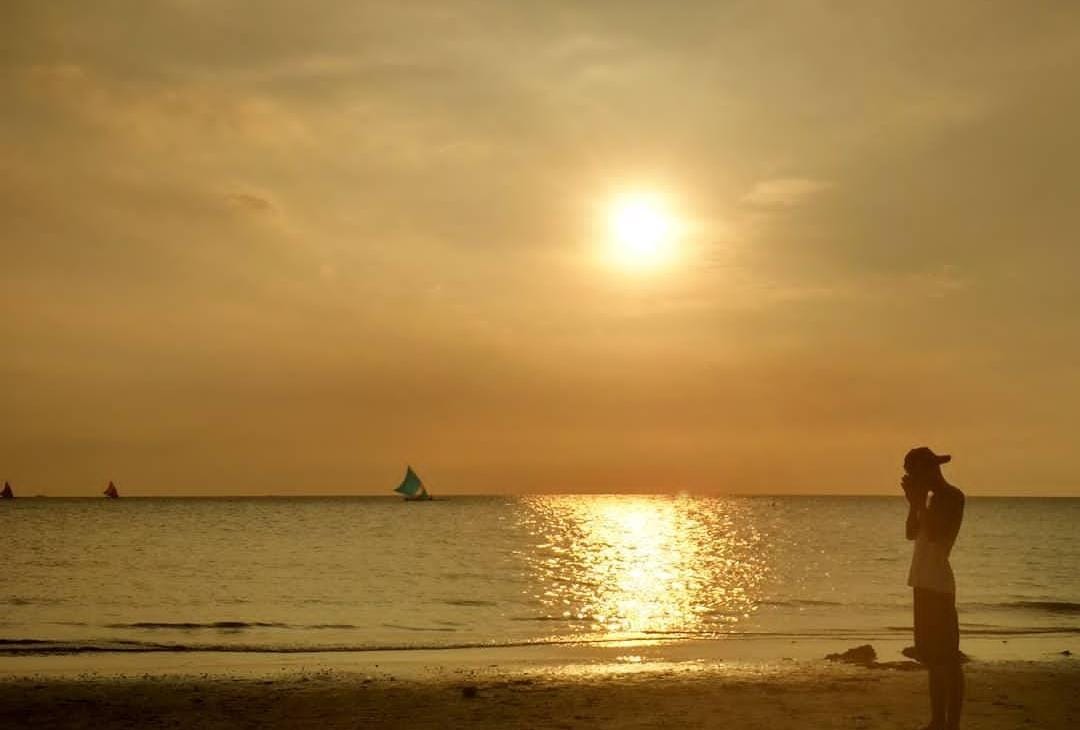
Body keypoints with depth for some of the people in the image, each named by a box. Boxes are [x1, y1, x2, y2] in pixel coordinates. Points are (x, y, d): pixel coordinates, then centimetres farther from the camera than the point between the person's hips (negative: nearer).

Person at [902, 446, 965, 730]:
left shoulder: (952, 496, -10)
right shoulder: (932, 498, 17)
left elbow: (935, 535, -21)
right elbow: (912, 534, 17)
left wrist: (919, 501, -14)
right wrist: (914, 503, 7)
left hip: (938, 584, -10)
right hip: (925, 582, 10)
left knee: (946, 658, -8)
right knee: (933, 658, 12)